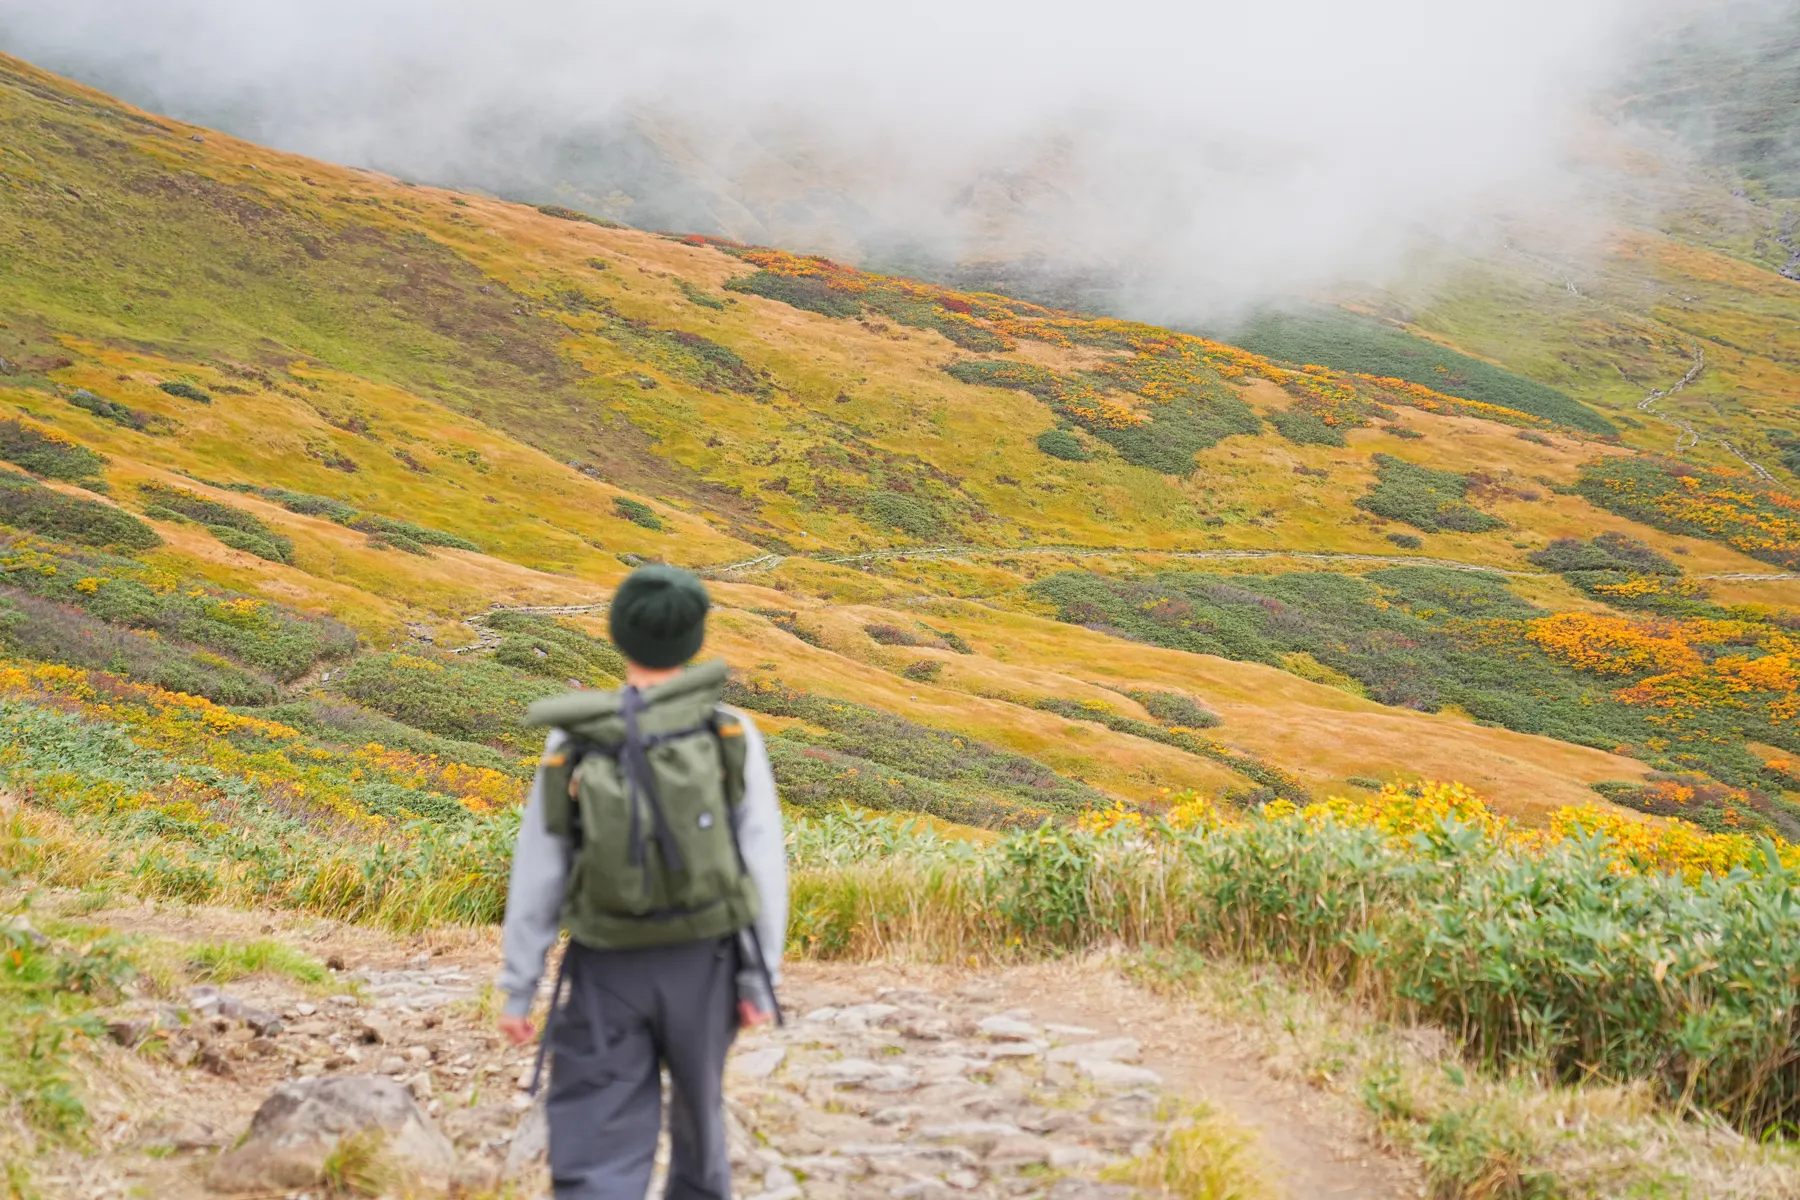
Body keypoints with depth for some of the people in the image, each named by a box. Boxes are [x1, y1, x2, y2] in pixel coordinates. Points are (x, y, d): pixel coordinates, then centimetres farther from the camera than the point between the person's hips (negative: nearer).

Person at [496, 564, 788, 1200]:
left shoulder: (572, 745, -6)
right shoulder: (732, 737, -8)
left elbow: (536, 879, -3)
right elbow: (765, 866, -9)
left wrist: (516, 989, 5)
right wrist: (760, 978, -1)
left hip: (606, 972, -1)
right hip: (703, 961, 1)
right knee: (698, 1100, 26)